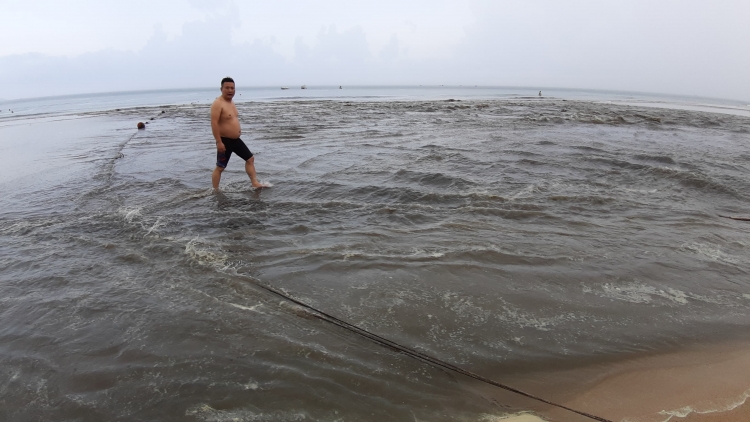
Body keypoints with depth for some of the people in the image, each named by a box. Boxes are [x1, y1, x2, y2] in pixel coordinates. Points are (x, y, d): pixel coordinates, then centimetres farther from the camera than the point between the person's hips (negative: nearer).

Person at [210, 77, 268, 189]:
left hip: (236, 139, 9)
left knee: (250, 158, 12)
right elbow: (214, 123, -24)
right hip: (225, 141, -9)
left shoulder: (230, 102, 12)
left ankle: (255, 183, 19)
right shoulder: (218, 104, -17)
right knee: (220, 167, 0)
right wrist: (219, 142, -27)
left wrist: (238, 130, 13)